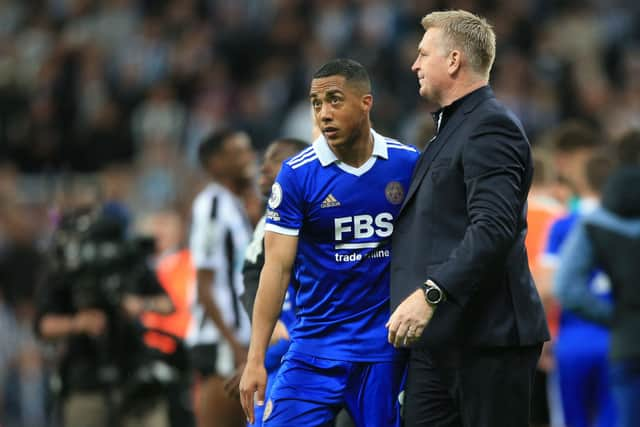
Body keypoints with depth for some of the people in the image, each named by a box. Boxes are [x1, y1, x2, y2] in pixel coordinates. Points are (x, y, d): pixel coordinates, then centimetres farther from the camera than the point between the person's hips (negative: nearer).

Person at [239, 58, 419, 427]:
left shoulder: (408, 164, 1)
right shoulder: (297, 175, -4)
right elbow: (277, 268, -5)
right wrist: (256, 359, -10)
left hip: (384, 343, 1)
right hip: (316, 345, -1)